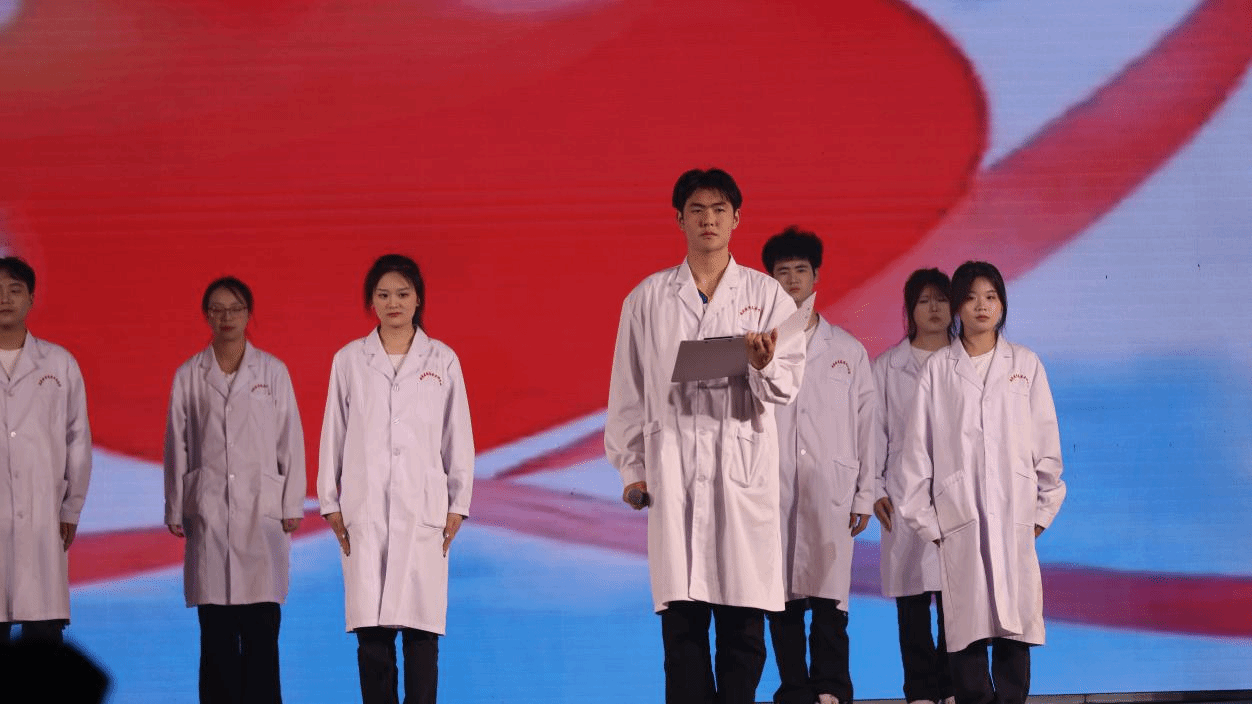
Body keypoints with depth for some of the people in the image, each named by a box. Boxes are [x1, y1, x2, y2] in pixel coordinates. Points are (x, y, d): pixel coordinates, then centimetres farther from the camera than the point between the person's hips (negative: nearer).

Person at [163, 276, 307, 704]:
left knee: (261, 626, -6)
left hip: (261, 508, -1)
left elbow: (290, 440, 6)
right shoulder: (188, 376, 7)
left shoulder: (272, 371, 5)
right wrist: (175, 509, 7)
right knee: (215, 628, 1)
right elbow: (177, 447, 9)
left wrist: (292, 505, 2)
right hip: (208, 510, 1)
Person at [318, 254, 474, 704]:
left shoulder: (442, 361, 6)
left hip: (423, 509, 0)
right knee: (371, 631, -2)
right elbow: (333, 435, 9)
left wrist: (458, 505, 4)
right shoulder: (349, 360, 6)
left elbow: (458, 436, 8)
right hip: (365, 510, 0)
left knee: (420, 625, -3)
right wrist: (330, 503, 5)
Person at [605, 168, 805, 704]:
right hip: (673, 468, 0)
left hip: (744, 465, 0)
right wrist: (631, 469, 7)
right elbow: (628, 391, 12)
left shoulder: (766, 295, 10)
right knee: (682, 620, -3)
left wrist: (765, 365, -19)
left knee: (743, 623, -3)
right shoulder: (648, 298, 11)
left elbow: (787, 386, 3)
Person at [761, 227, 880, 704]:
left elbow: (867, 426, 11)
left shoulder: (848, 351, 12)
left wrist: (864, 496, 5)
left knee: (830, 600, -9)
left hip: (831, 494, 0)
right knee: (782, 602, 0)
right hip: (773, 492, 0)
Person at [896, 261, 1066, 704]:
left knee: (1015, 622, -3)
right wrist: (924, 517, 1)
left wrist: (1043, 510, 4)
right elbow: (918, 447, 6)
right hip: (958, 514, -1)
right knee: (967, 624, -4)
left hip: (1014, 514, 1)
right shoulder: (937, 369, 7)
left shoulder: (1025, 365, 10)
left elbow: (1046, 442, 10)